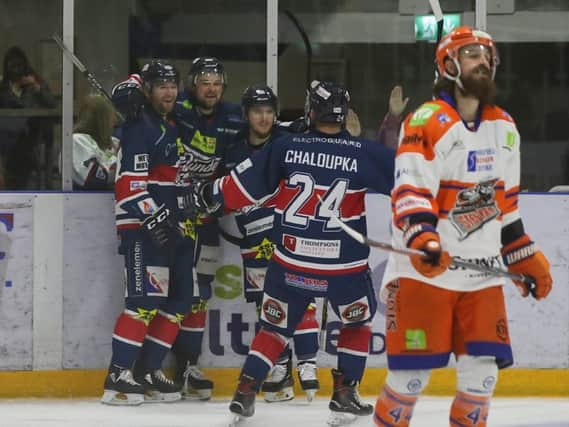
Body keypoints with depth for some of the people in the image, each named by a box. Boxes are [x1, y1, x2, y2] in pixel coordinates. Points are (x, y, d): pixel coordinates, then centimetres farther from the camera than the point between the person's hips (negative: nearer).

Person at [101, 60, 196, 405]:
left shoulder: (178, 126, 17)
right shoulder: (141, 128, -11)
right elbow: (129, 184, -19)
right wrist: (153, 218, -26)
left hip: (175, 227, 9)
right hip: (144, 229, -9)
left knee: (179, 302, 7)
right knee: (146, 301, -16)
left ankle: (147, 371, 12)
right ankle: (118, 375, -14)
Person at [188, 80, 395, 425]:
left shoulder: (286, 148, -3)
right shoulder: (364, 153, -7)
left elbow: (245, 184, 3)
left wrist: (207, 196, 17)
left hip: (291, 261, 1)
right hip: (344, 266, -1)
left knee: (275, 327, 18)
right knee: (358, 322, 23)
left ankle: (245, 392, 9)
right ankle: (344, 394, 15)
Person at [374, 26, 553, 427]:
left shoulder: (504, 128, 14)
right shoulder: (428, 122, -9)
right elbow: (411, 192, -19)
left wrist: (528, 258, 19)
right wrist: (423, 239, -36)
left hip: (482, 270, 6)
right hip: (425, 268, -6)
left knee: (483, 365, 0)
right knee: (414, 369, -6)